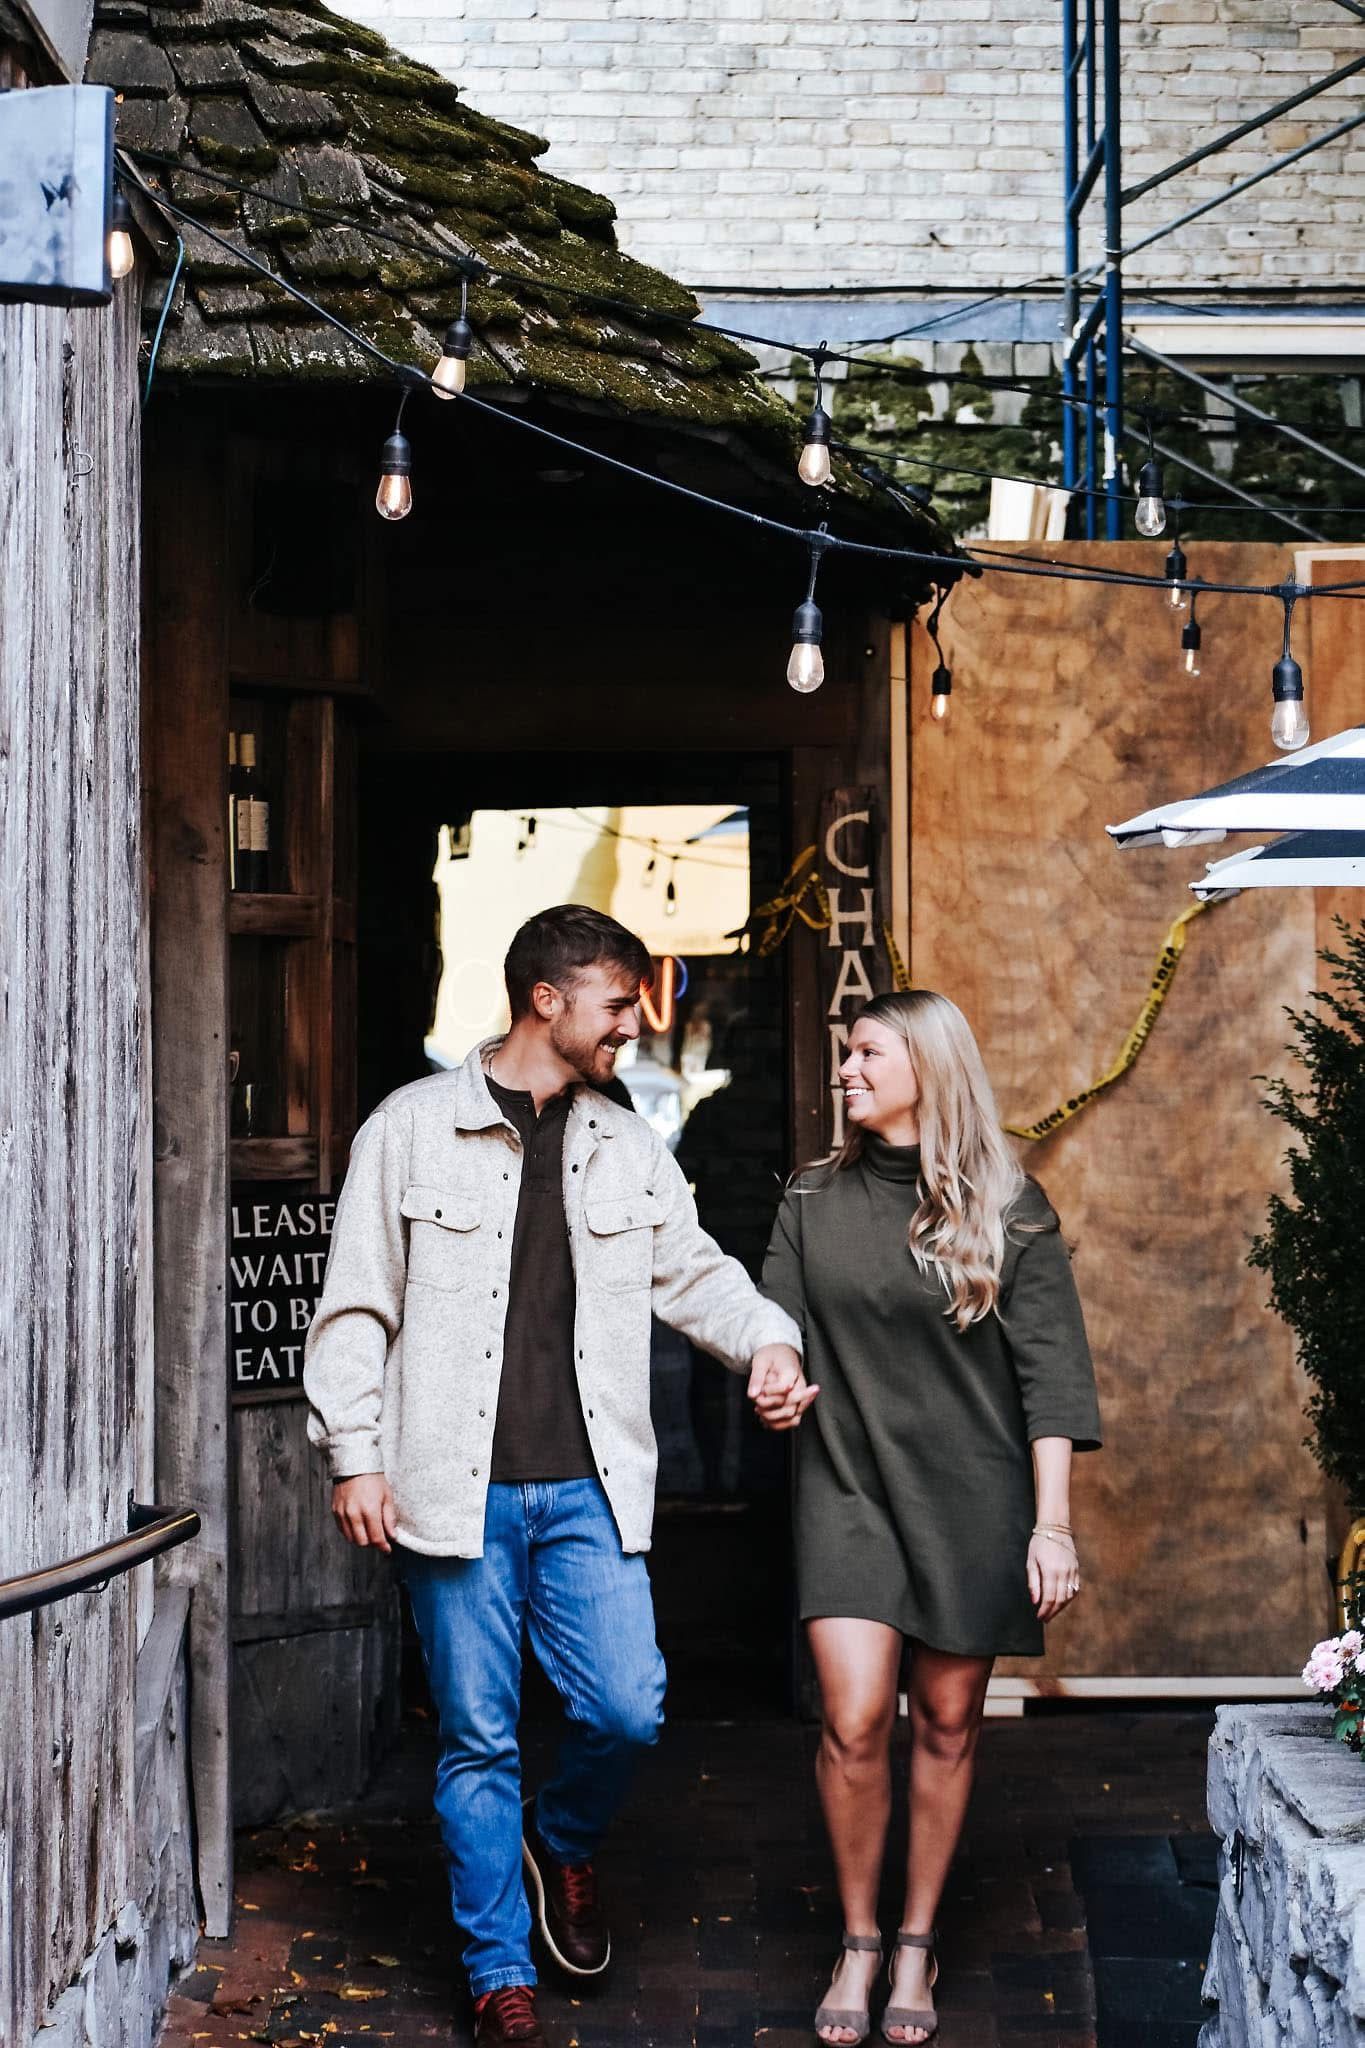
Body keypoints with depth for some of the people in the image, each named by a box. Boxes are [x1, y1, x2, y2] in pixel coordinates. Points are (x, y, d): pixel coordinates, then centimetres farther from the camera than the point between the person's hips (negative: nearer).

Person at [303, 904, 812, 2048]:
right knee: (479, 1739, 4)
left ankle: (563, 1844, 26)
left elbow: (695, 1271, 20)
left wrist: (767, 1340, 1)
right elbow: (357, 1306, 0)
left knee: (627, 1709, -7)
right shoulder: (413, 1129, -2)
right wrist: (354, 1455, -4)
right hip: (456, 1488, -3)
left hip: (589, 1491, 3)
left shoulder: (629, 1147, 11)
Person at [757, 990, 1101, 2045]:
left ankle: (917, 1944, 22)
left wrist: (1053, 1523, -10)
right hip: (849, 1489, 1)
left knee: (946, 1723, 6)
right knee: (854, 1720, -9)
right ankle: (858, 1943, 9)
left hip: (971, 1498, -1)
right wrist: (773, 1377, -12)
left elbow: (1051, 1372, -5)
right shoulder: (815, 1198, 5)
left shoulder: (1006, 1208, -3)